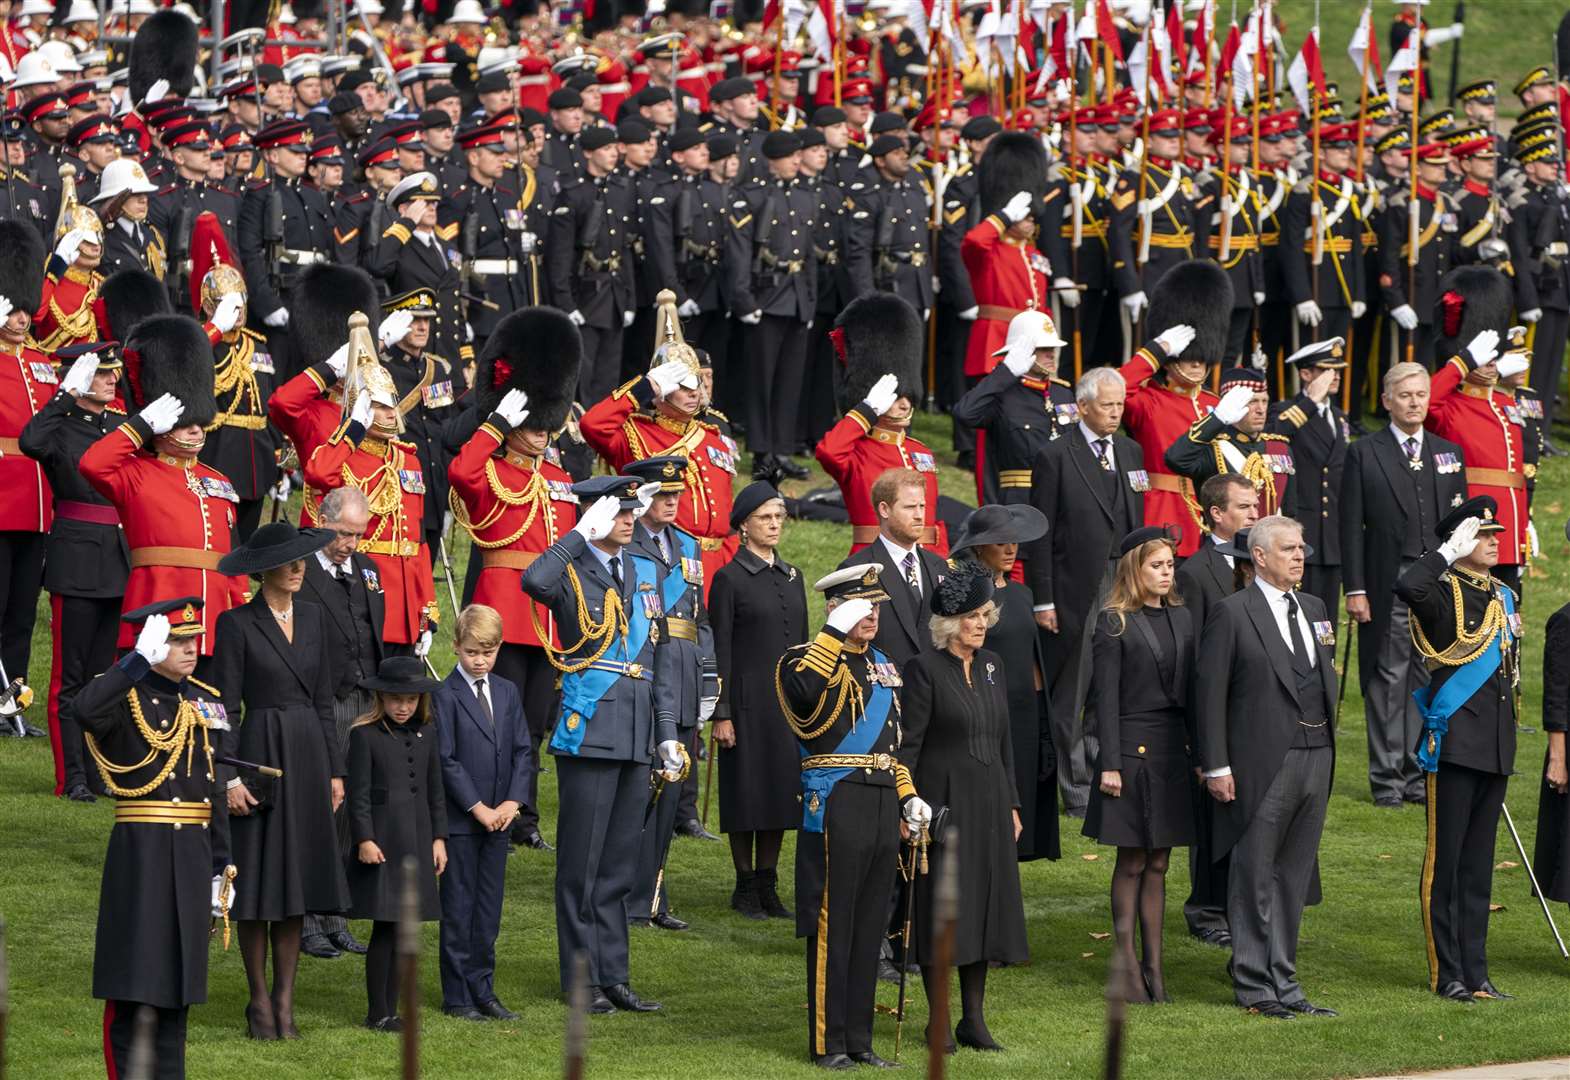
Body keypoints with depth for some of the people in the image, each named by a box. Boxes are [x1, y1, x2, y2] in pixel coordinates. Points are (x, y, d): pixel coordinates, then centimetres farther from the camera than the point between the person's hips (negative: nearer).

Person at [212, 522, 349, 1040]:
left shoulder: (312, 617, 10)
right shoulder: (237, 624, -7)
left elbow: (323, 699, 14)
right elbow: (225, 706, -8)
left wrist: (335, 769, 10)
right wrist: (229, 778, -14)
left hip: (308, 753, 5)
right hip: (261, 750, -5)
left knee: (296, 878, 7)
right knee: (258, 880, 0)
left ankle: (285, 998, 12)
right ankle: (259, 1001, 9)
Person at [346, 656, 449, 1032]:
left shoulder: (424, 737, 11)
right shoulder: (365, 735, -4)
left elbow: (436, 792, 16)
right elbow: (358, 793, -7)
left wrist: (439, 838, 10)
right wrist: (364, 839, -13)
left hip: (416, 842, 5)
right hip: (381, 842, -5)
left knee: (403, 930, 7)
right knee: (385, 927, -7)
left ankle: (391, 1009, 13)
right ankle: (377, 1012, -1)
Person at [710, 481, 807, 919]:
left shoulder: (793, 578, 12)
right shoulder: (729, 579, -5)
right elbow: (720, 651, -7)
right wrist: (721, 713, -11)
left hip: (789, 699, 5)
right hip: (748, 699, -5)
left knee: (781, 792, 7)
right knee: (747, 792, 0)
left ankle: (768, 887, 14)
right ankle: (746, 887, 8)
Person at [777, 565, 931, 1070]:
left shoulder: (882, 666, 17)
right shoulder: (809, 659, -6)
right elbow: (802, 687, -32)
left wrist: (908, 796, 15)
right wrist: (836, 631, -27)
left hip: (883, 802, 7)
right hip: (836, 804, -7)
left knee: (870, 925, 10)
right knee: (832, 924, -3)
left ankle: (858, 1039, 16)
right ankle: (827, 1042, 2)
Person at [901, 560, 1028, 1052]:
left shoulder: (992, 666, 10)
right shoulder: (925, 670, -9)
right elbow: (908, 746, -10)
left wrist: (1012, 804, 14)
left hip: (989, 802, 6)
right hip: (943, 802, -6)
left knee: (985, 903, 7)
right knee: (943, 906, -1)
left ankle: (974, 1018, 14)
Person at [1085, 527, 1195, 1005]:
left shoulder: (1182, 618, 11)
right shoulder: (1113, 622, -6)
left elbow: (1191, 692, 13)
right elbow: (1106, 697, -8)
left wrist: (1199, 753, 9)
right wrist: (1109, 764, -13)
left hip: (1173, 750, 5)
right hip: (1133, 747, -5)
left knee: (1158, 863, 9)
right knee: (1132, 863, 1)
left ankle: (1153, 962, 12)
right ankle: (1128, 963, 7)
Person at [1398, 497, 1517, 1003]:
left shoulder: (1502, 596, 15)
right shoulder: (1443, 593, -8)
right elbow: (1408, 586, -33)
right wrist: (1450, 551, -22)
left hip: (1495, 748, 7)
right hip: (1454, 746, -7)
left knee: (1479, 866, 11)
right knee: (1445, 862, -1)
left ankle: (1475, 975, 14)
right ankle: (1447, 975, 3)